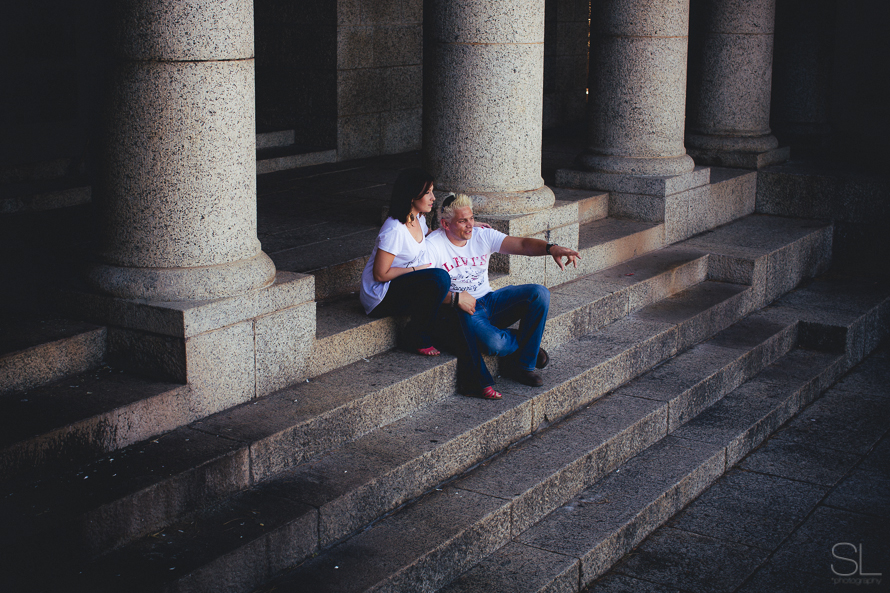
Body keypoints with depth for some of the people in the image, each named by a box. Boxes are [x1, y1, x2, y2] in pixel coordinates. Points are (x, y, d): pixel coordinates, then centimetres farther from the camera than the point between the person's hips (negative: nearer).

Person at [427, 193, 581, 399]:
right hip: (460, 310, -6)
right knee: (492, 342, -36)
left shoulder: (483, 236, 4)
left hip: (489, 301, 6)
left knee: (539, 294, -17)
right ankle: (527, 343, 4)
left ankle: (521, 364, -5)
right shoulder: (433, 245, -9)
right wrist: (455, 298, -29)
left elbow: (522, 244, -10)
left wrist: (551, 248, -29)